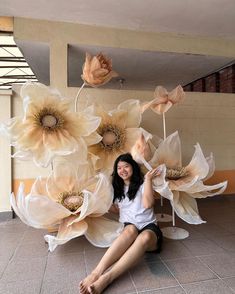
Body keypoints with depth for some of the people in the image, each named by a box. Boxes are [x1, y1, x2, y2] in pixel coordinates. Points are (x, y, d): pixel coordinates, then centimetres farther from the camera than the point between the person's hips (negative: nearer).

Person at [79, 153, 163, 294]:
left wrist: (148, 179, -13)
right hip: (128, 228, 2)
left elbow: (148, 204, -14)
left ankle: (107, 278, -51)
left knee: (145, 237, -39)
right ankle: (97, 272, -52)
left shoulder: (142, 183, 3)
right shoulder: (117, 188, 16)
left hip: (149, 227, -2)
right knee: (131, 230, -36)